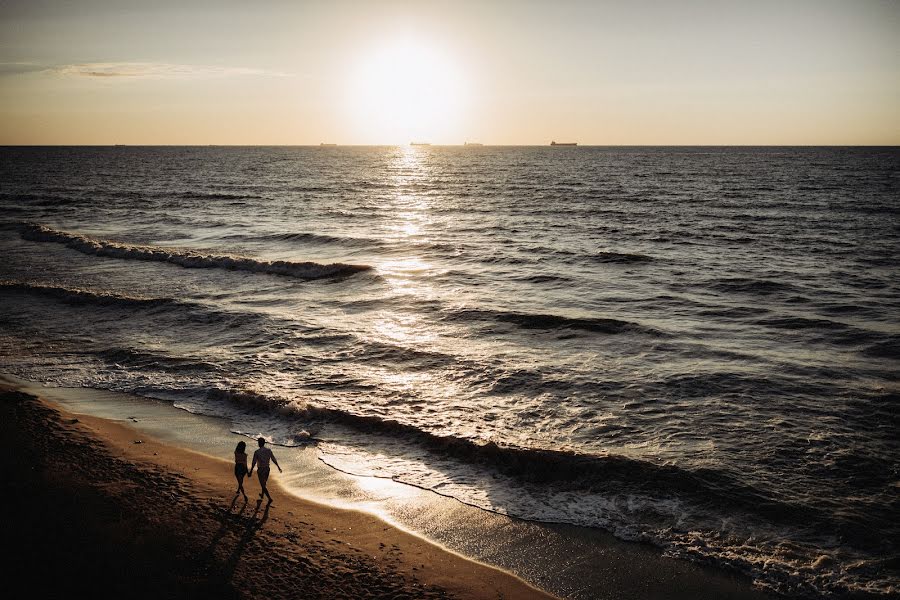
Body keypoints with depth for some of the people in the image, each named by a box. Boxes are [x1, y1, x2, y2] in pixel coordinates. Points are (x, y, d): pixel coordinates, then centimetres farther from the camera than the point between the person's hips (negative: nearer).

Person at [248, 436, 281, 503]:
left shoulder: (257, 452, -16)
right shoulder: (269, 450, -3)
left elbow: (253, 463, -14)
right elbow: (274, 460, 4)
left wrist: (251, 472, -6)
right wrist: (278, 467, 15)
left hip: (261, 470, -5)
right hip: (267, 469, 5)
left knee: (263, 485, -1)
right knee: (264, 483, 28)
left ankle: (269, 498, -15)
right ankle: (262, 495, 49)